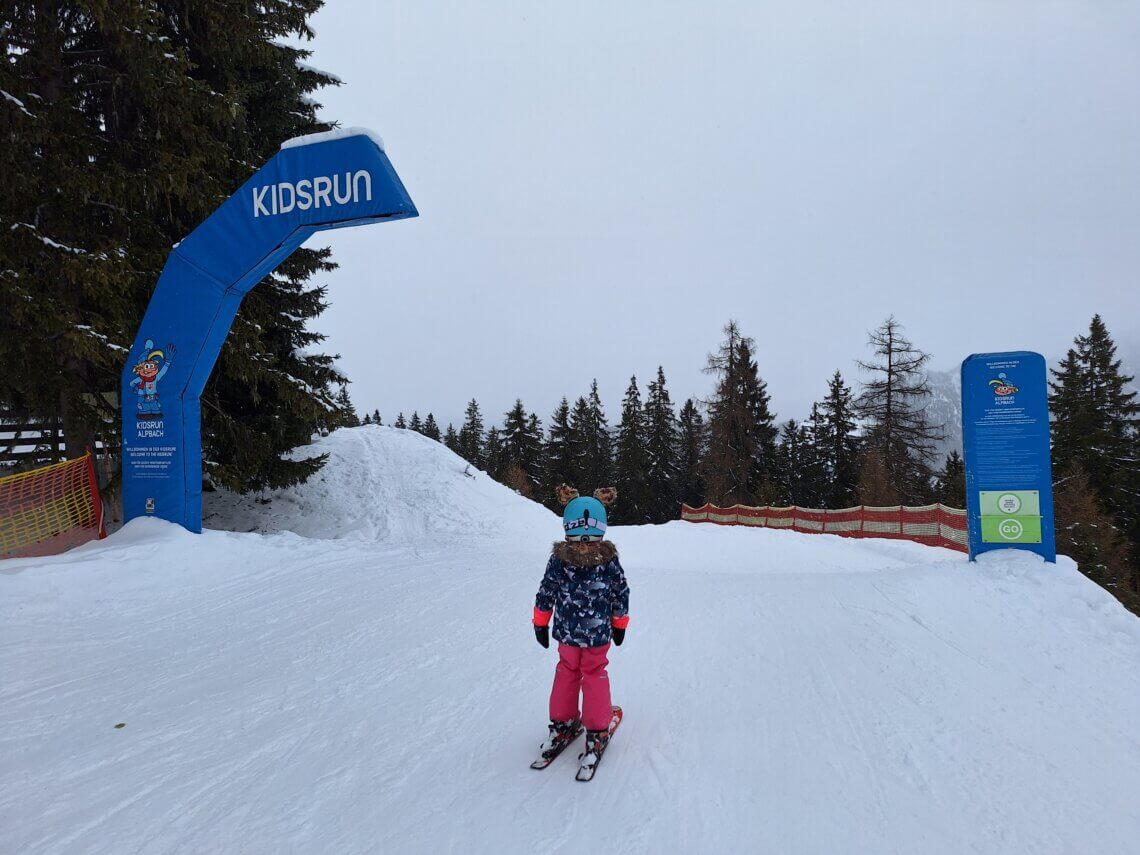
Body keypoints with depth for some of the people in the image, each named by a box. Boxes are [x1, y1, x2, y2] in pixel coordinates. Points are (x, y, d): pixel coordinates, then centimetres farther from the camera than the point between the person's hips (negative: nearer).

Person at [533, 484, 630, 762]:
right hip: (599, 634, -1)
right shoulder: (610, 560, -13)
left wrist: (541, 624, 11)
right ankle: (596, 733, 18)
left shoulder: (558, 558, -13)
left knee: (567, 672, 21)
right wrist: (620, 625, 12)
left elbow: (545, 595, -4)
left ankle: (562, 723, 30)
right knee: (594, 676, 14)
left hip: (567, 632, 1)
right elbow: (621, 596, -3)